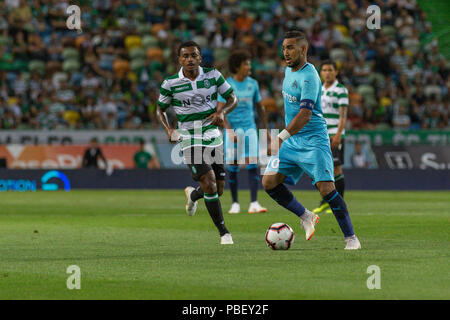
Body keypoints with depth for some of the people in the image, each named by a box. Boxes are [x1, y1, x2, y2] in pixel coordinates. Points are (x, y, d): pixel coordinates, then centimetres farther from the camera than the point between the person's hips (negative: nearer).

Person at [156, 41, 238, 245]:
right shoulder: (170, 84, -6)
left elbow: (232, 99, 6)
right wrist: (168, 130, -9)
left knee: (218, 190, 7)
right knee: (209, 183, -18)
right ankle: (223, 232, -8)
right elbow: (160, 109, 8)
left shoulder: (213, 75, -2)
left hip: (213, 135, 3)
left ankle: (192, 195, 43)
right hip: (189, 138, -3)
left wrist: (222, 111, -14)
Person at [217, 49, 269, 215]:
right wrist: (229, 131, -21)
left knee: (253, 165, -8)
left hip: (249, 128, 3)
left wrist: (266, 130, 18)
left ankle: (254, 203, -12)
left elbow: (260, 108, 18)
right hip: (232, 129, -3)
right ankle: (235, 204, 11)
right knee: (233, 167, 1)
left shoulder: (252, 84, 8)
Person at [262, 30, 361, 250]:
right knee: (269, 182, -4)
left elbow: (305, 115, -28)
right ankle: (306, 217, 15)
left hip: (313, 140, -8)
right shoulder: (289, 71, 11)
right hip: (291, 140, 9)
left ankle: (351, 238, -7)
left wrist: (282, 137, -35)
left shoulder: (309, 77, -18)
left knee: (326, 188, -17)